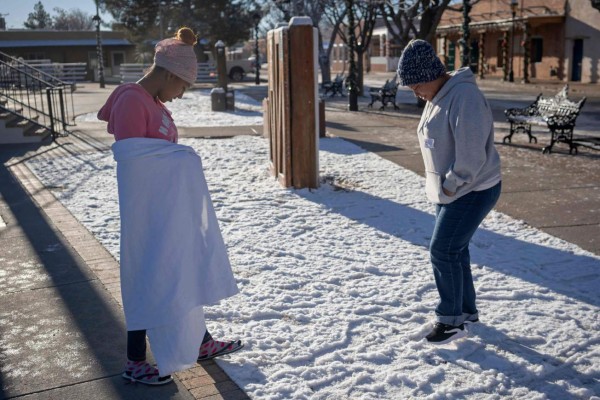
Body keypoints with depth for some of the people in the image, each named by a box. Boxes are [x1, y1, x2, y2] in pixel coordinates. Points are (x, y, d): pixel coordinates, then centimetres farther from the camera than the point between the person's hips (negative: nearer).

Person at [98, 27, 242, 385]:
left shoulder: (155, 103, 12)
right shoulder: (131, 101, -17)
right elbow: (129, 154, -24)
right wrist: (178, 154, -20)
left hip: (173, 205, 10)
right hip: (148, 209, -10)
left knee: (186, 270, 18)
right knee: (149, 279, 1)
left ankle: (201, 342, 33)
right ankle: (135, 362, 16)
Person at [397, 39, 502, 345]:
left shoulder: (464, 97, -22)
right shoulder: (436, 98, 8)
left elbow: (471, 155, -27)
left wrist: (451, 186, -18)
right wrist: (443, 186, 10)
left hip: (472, 191, -9)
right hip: (448, 191, 10)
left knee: (443, 251, -6)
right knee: (454, 250, 15)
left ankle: (451, 320, 9)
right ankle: (467, 310, 31)